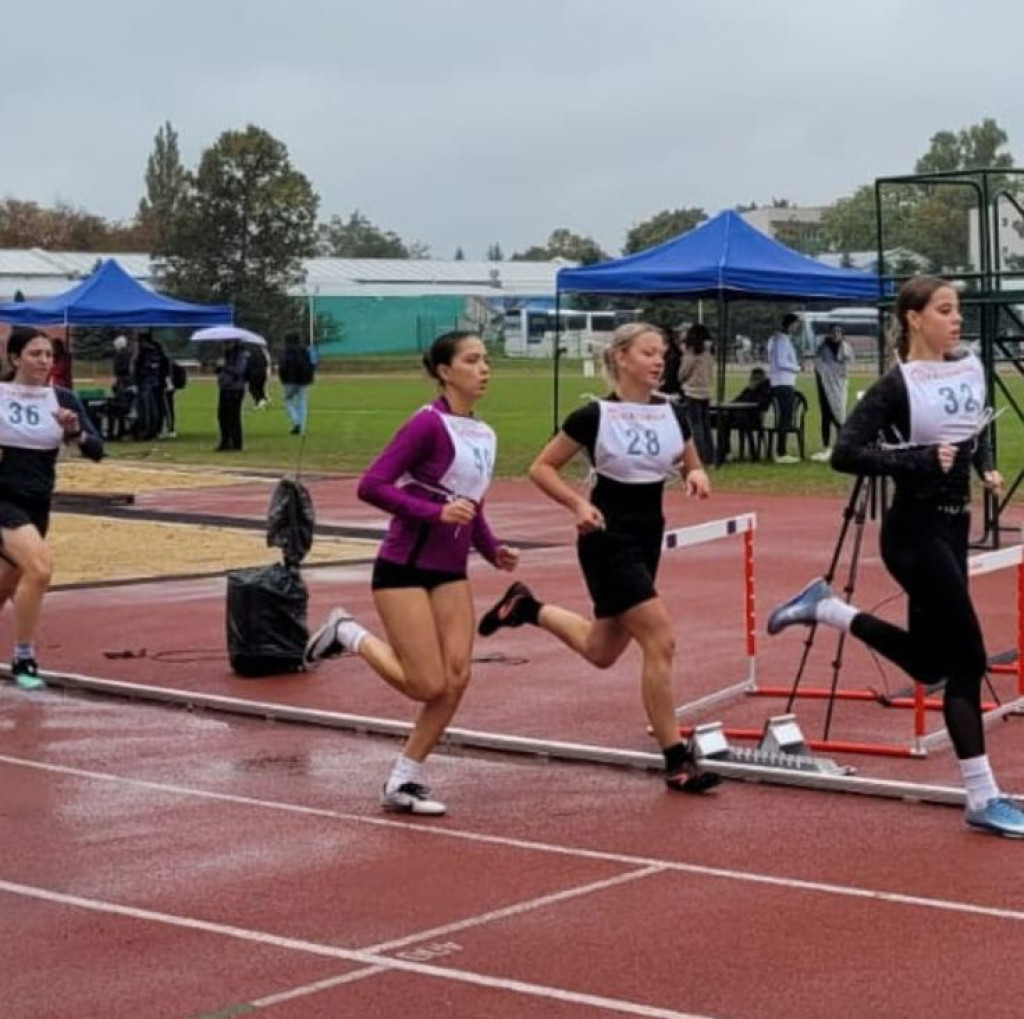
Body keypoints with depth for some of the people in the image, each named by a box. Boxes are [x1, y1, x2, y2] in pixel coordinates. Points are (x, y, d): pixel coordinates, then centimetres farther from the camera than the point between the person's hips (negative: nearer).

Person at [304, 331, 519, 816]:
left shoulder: (483, 435, 10)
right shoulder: (429, 424, -15)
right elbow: (371, 486, -19)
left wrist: (492, 549, 7)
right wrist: (435, 513, -25)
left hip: (450, 574, 8)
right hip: (404, 569, -7)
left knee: (456, 679, -2)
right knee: (429, 685, -7)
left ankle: (403, 782, 12)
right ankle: (350, 635, 16)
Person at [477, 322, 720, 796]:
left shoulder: (672, 414, 1)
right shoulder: (595, 416, -13)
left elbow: (692, 467, 15)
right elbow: (541, 468, -6)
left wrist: (696, 476, -9)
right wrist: (578, 504, -20)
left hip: (648, 535, 7)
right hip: (608, 538, -7)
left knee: (602, 652, 17)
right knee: (660, 641, -15)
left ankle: (526, 607, 40)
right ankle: (677, 761, -6)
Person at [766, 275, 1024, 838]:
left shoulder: (972, 368, 6)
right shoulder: (897, 386, -15)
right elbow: (845, 453, -22)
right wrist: (921, 460, -27)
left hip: (953, 527, 8)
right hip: (915, 532, -8)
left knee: (927, 662, 16)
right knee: (967, 657, -8)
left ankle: (823, 606, 31)